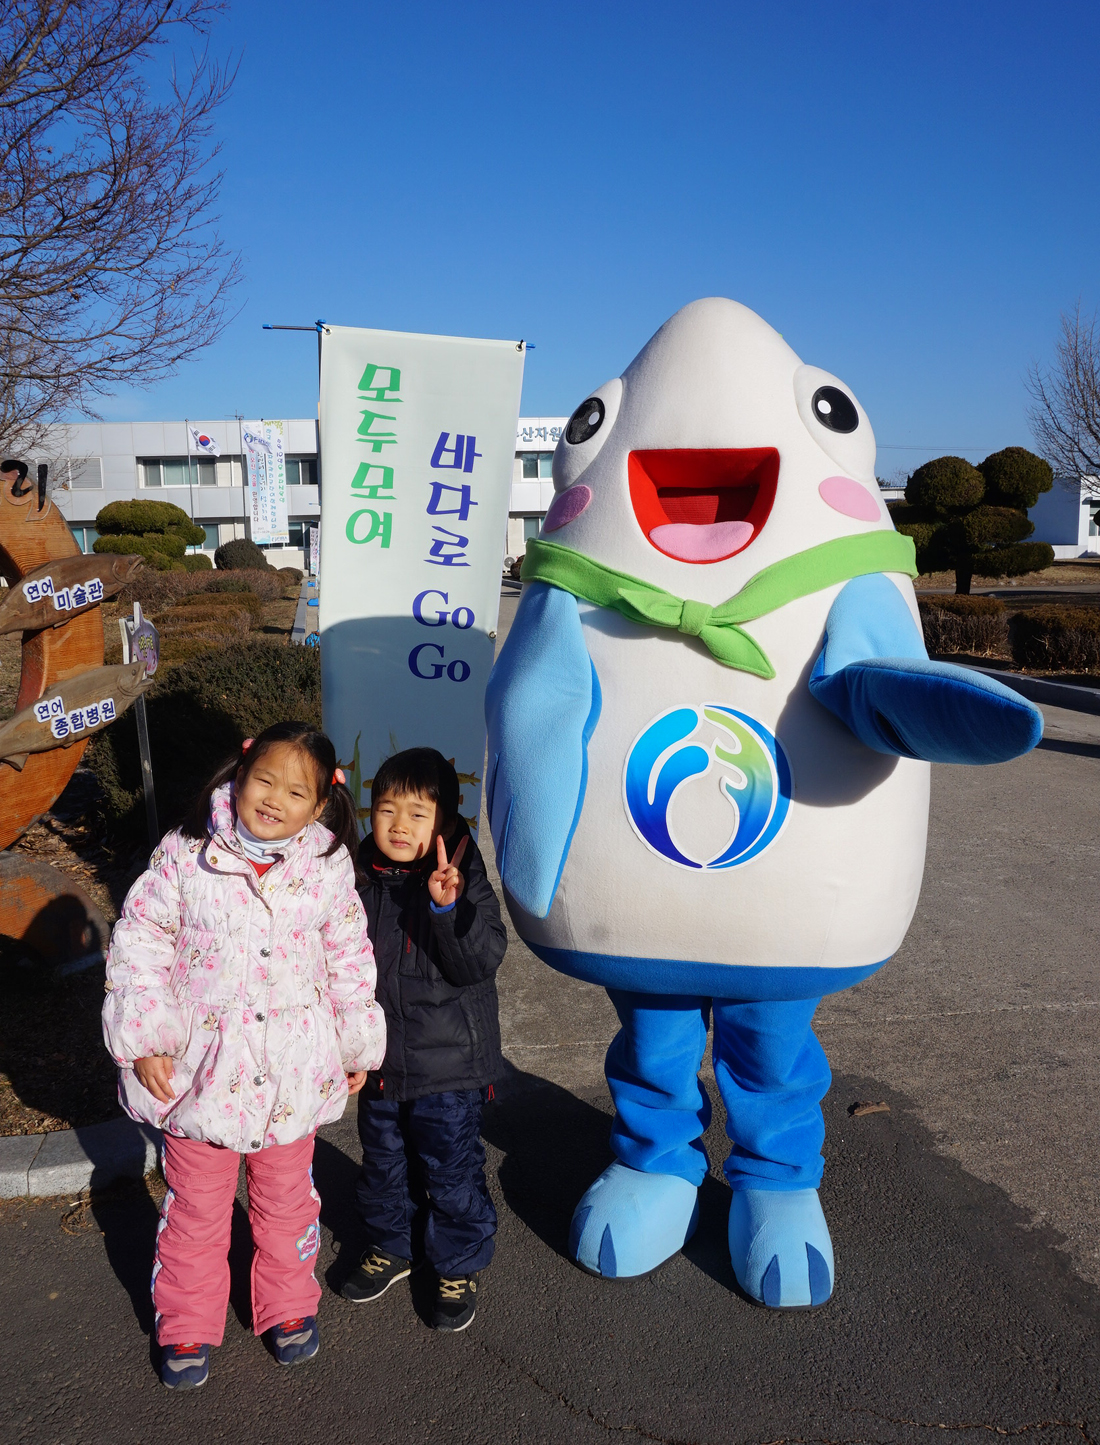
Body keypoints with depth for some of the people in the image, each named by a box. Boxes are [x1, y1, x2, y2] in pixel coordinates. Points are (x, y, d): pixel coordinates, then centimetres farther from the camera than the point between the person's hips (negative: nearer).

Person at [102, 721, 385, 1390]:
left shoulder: (329, 871, -7)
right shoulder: (185, 857, -12)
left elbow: (350, 962, 4)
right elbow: (140, 942, -6)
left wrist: (358, 1047, 10)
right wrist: (144, 1040, -10)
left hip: (293, 1075, 1)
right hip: (200, 1071, -1)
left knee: (287, 1197, 19)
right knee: (195, 1207, 15)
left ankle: (289, 1306, 43)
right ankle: (188, 1325, 38)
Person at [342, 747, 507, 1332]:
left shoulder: (465, 882, -15)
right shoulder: (359, 879, -3)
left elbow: (481, 962, -25)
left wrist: (449, 907, -37)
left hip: (448, 1067, -4)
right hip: (378, 1059, 5)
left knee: (452, 1172, 9)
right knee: (383, 1163, 22)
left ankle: (460, 1267, 32)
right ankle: (391, 1248, 46)